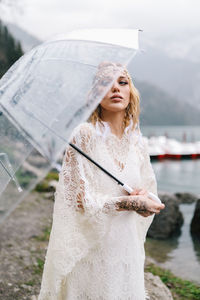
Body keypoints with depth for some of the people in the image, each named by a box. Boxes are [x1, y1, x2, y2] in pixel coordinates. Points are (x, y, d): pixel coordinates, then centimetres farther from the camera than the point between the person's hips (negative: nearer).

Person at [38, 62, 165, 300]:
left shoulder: (138, 142, 4)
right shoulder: (85, 134, -11)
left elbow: (150, 186, 14)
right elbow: (78, 197, -15)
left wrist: (143, 193, -9)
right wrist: (130, 203, -18)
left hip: (126, 244, 5)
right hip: (90, 250, -4)